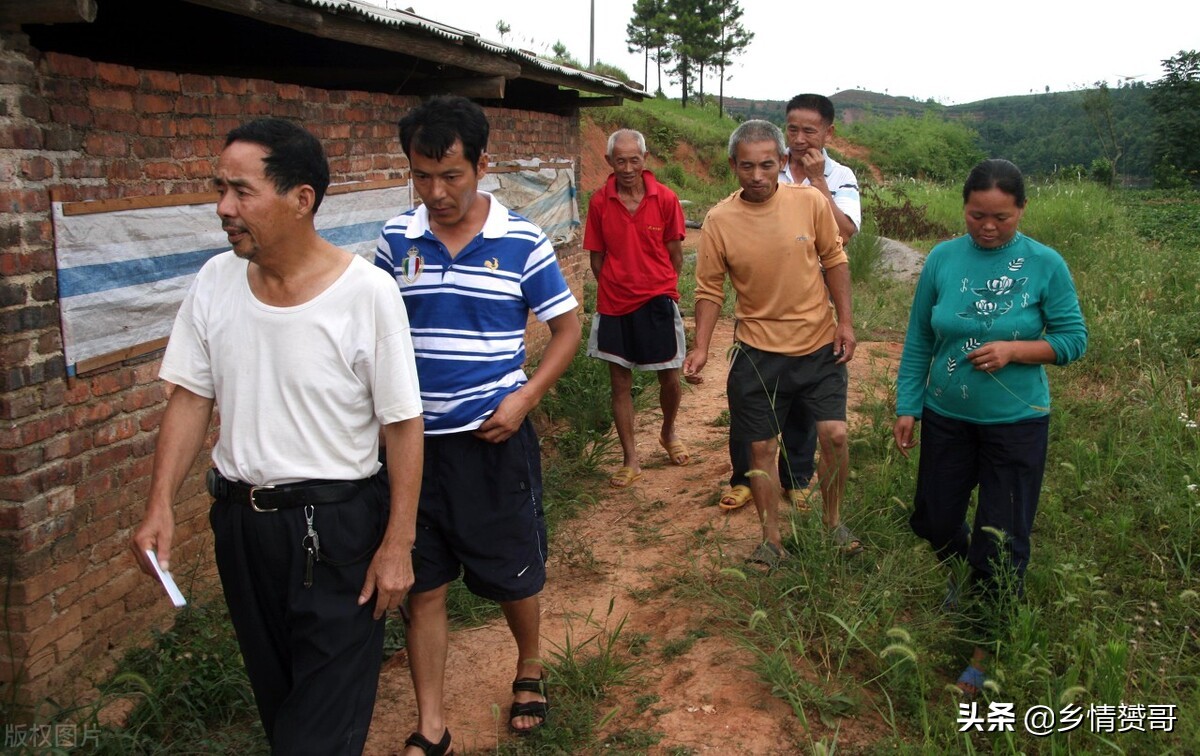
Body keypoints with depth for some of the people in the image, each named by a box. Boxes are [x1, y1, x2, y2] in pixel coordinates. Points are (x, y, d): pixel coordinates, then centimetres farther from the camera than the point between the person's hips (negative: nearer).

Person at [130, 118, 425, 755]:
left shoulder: (367, 292, -17)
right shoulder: (214, 281, -2)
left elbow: (403, 424, -14)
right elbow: (191, 398, 4)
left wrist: (397, 543, -13)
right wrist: (160, 506, -5)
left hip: (337, 524, -5)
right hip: (239, 519, 5)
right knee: (274, 693, 23)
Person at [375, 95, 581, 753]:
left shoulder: (522, 242, -6)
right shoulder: (397, 240, 0)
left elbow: (566, 328, 1)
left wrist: (526, 396, -12)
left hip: (495, 438, -2)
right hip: (414, 440, 2)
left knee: (512, 573, 13)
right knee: (421, 584, 9)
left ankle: (529, 670, 42)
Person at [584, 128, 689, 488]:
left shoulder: (665, 199, -6)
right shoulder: (599, 202, -4)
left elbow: (675, 255, 2)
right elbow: (597, 257, 4)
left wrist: (661, 291, 4)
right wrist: (616, 291, 2)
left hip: (657, 302, -1)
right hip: (614, 306, 1)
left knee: (670, 378, 7)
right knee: (620, 383, 5)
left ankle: (669, 433, 37)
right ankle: (631, 460, 17)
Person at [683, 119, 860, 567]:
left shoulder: (810, 201, -9)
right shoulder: (719, 220, -10)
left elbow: (834, 260, 3)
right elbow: (710, 289, -3)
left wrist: (845, 321, -1)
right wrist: (701, 347, -11)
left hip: (819, 344, 0)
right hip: (757, 350, 0)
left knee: (835, 435, -4)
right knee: (761, 447, 7)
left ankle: (833, 522, 23)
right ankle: (772, 540, 24)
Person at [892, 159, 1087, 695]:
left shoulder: (1044, 264, -11)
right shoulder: (943, 259, -5)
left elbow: (1073, 338, -4)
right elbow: (918, 341, 1)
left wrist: (1013, 350, -21)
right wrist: (907, 407, 1)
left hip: (1016, 423, -2)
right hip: (947, 417, 3)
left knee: (1003, 540, 5)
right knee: (932, 521, 15)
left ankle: (986, 651, 24)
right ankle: (965, 571, 50)